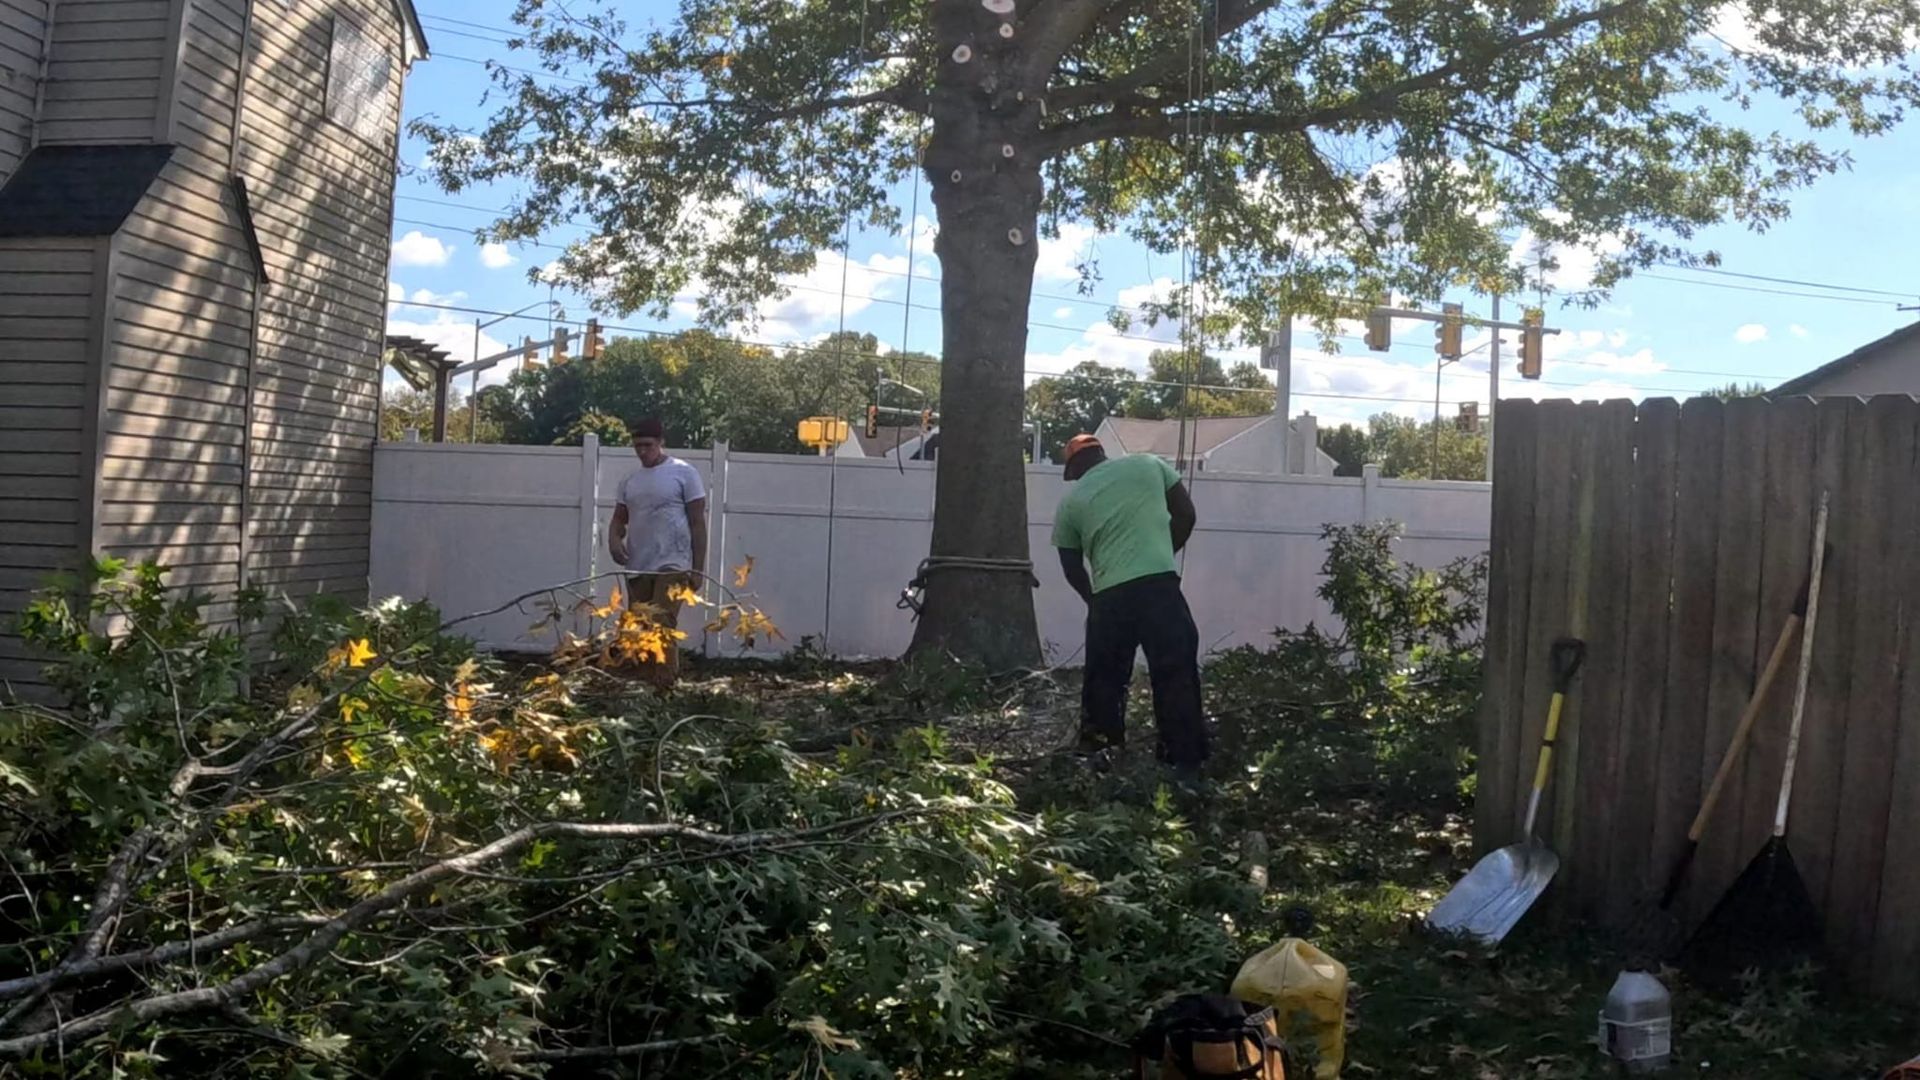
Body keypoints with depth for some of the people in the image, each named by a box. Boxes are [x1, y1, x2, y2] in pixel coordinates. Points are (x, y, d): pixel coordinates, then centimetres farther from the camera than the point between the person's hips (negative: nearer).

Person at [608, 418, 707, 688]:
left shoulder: (684, 473, -2)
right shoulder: (630, 480, 15)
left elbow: (698, 523, -3)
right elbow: (619, 519, 19)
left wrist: (698, 568, -7)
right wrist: (614, 539, -6)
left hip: (671, 566, -6)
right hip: (637, 568, 6)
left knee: (661, 627, -19)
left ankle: (666, 690, -17)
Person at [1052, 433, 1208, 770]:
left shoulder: (1071, 500, 15)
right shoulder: (1148, 464, 15)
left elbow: (1071, 566, 19)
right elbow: (1186, 514, 16)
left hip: (1109, 594, 1)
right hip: (1160, 583, -1)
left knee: (1103, 679, 16)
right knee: (1176, 677, 2)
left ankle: (1096, 753, 23)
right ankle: (1186, 761, 2)